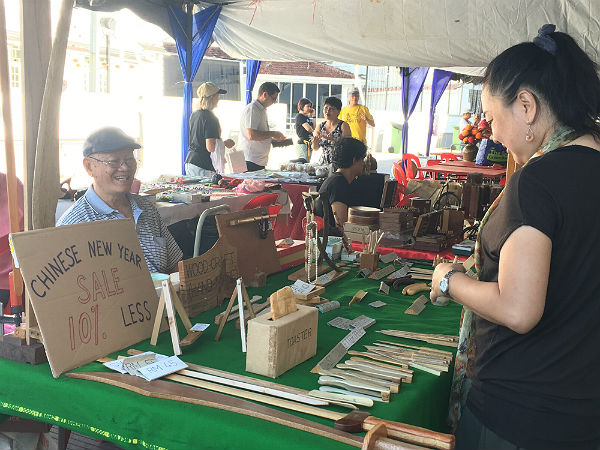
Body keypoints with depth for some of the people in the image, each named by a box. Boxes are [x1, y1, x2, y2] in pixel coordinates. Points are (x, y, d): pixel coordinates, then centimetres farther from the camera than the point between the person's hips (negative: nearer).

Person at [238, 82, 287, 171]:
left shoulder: (262, 109, 20)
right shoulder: (252, 109, -11)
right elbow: (251, 135, -23)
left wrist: (273, 140, 13)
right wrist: (273, 134, -14)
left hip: (260, 161, 9)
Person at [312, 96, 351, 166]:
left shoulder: (343, 125, -1)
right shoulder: (320, 126, 12)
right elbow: (316, 148, 16)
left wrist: (333, 139, -25)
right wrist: (315, 143, -6)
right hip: (323, 163, 4)